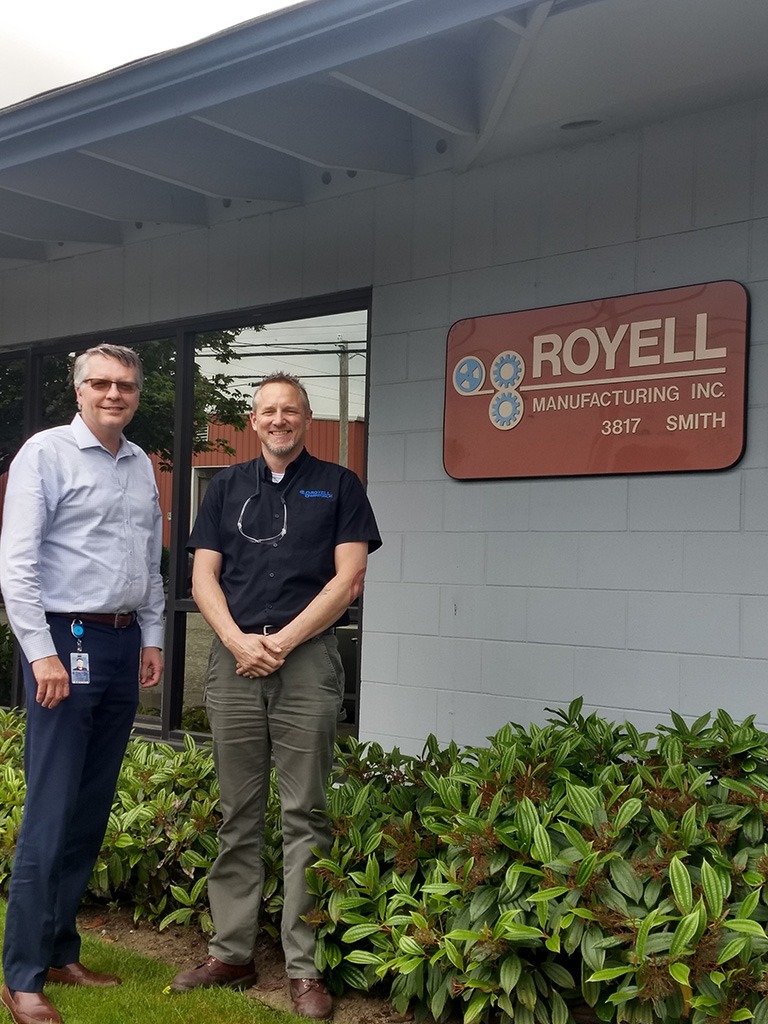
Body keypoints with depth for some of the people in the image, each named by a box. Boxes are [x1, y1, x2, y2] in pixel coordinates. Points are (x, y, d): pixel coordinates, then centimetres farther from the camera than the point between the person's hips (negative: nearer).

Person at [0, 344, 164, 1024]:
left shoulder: (141, 465, 15)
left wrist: (152, 638, 15)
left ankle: (61, 952, 22)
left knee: (92, 812, 11)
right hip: (66, 641, -7)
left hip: (124, 645, 7)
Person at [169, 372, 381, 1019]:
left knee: (304, 815, -1)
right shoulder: (227, 486, 16)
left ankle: (304, 967, 5)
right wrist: (239, 641, -7)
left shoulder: (338, 486, 8)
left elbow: (349, 579, -2)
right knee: (238, 817, 9)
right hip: (234, 659, 3)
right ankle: (231, 954, 18)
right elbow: (204, 577, 9)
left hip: (307, 662, -3)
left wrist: (281, 641, -9)